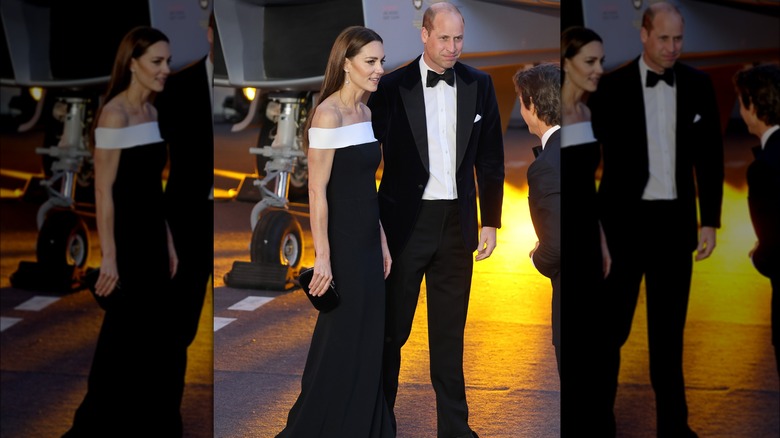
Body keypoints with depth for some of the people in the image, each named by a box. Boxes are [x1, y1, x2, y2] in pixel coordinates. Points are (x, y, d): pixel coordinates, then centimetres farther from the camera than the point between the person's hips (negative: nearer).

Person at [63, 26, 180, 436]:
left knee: (153, 342, 14)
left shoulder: (150, 111, 10)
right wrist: (109, 257, -19)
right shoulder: (115, 114, -15)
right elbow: (104, 192, -17)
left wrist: (168, 243, 17)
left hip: (151, 238, 8)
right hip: (126, 240, -8)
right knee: (123, 345, 0)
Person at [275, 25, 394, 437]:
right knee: (340, 347, 0)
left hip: (367, 243, 8)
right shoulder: (328, 114, -15)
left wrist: (382, 243, 17)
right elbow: (317, 192, -17)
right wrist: (322, 257, -19)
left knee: (367, 344, 13)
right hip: (342, 245, -8)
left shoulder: (364, 112, 11)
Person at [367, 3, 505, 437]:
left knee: (450, 331, 11)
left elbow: (491, 157, 8)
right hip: (406, 221, -2)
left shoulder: (479, 85, 3)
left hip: (457, 222, 2)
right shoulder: (393, 87, -5)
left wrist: (490, 221, 6)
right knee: (392, 327, 6)